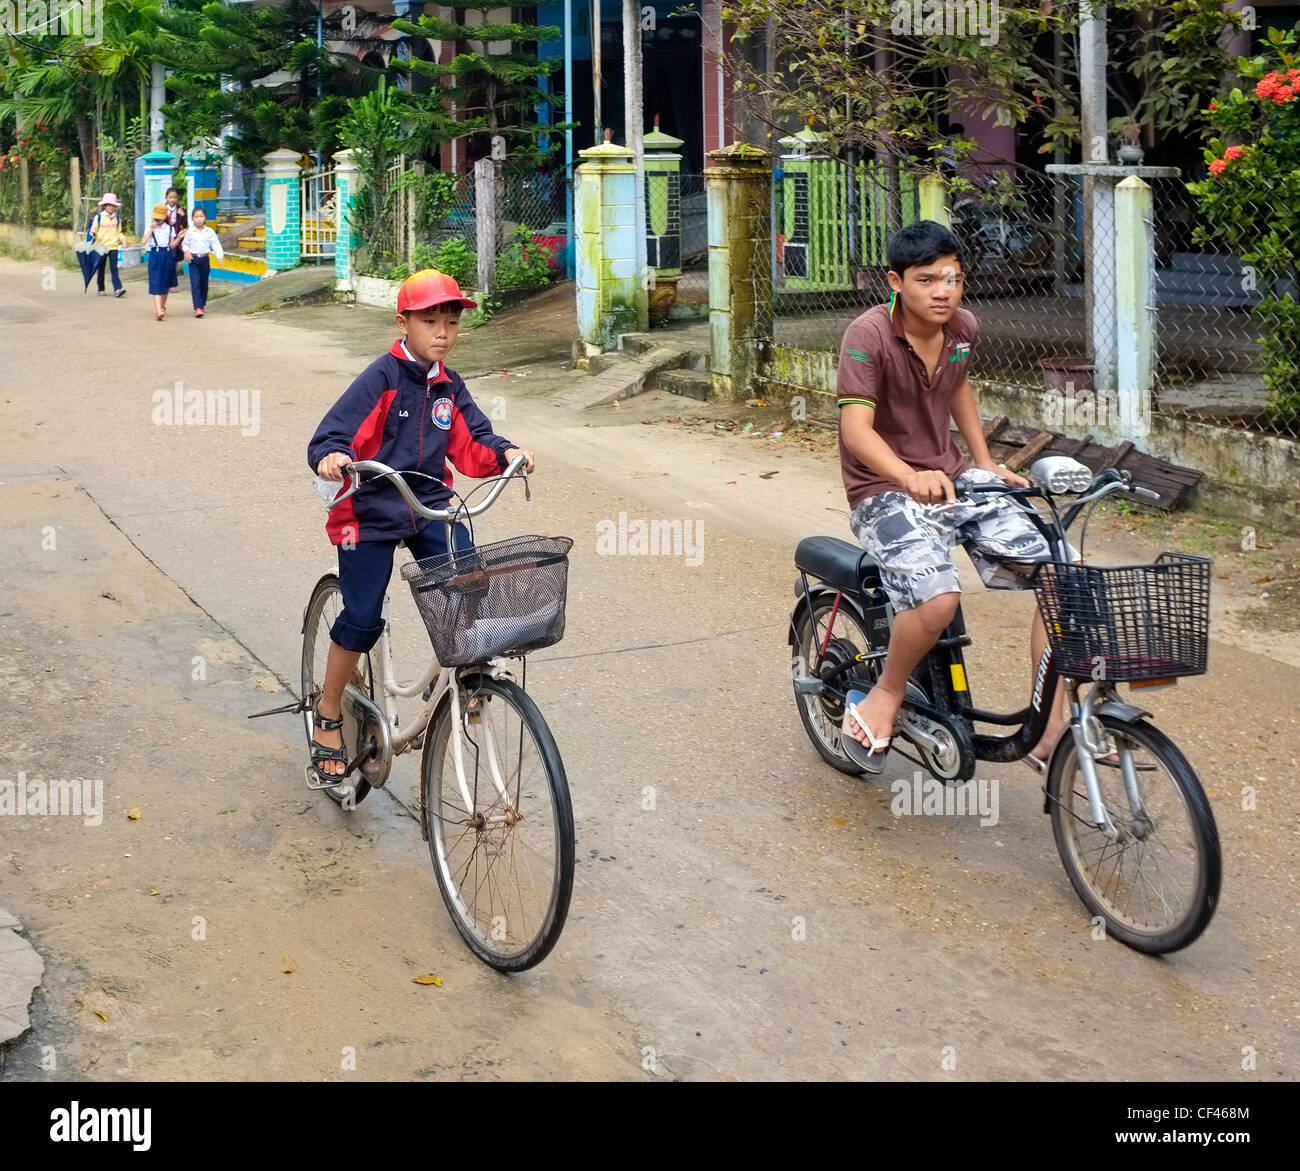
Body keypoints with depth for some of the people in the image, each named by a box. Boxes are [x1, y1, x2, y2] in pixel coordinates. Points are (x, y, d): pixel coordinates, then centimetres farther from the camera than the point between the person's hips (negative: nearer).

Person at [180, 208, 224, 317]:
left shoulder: (210, 232, 2)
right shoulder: (190, 231, 0)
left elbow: (216, 244, 1)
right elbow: (184, 244, 8)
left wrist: (220, 256, -12)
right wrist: (186, 251, -12)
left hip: (205, 259, 2)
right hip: (193, 259, -2)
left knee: (204, 283, 11)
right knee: (195, 284, -11)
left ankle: (202, 305, 29)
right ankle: (198, 308, -16)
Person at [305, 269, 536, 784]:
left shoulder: (448, 385, 5)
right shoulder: (380, 378, -14)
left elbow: (471, 443, 7)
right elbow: (331, 435, -19)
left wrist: (504, 453, -13)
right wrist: (331, 459, -41)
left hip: (429, 507, 5)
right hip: (370, 511, -5)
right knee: (362, 619, -2)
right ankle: (328, 717, 16)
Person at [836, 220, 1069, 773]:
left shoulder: (963, 328, 3)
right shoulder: (869, 335, -18)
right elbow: (856, 427, -28)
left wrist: (985, 463, 18)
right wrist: (910, 476, -45)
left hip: (953, 478, 7)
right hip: (884, 489, -6)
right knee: (938, 598, -33)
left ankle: (1053, 727, 1)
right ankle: (883, 696, -3)